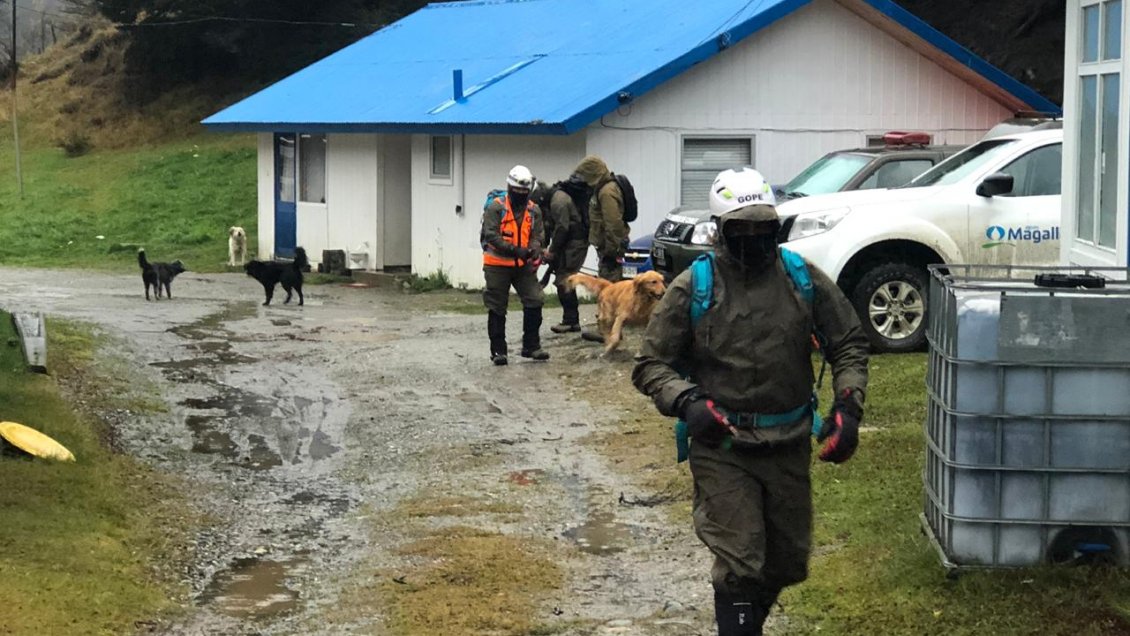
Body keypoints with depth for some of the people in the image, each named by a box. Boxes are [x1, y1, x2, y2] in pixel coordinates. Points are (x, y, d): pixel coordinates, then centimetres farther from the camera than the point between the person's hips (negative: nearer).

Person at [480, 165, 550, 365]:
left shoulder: (533, 210, 5)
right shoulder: (495, 207, -10)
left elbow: (538, 235, 3)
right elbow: (490, 235, -17)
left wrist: (533, 249, -20)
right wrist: (514, 250, -26)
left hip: (523, 265, 4)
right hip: (498, 265, -4)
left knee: (534, 302, -3)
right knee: (497, 309, 4)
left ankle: (531, 346, 9)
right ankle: (498, 350, 12)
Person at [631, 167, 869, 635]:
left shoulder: (803, 278, -1)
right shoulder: (693, 289, -8)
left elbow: (849, 343, 9)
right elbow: (651, 365, -3)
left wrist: (848, 406, -5)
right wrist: (686, 402, -21)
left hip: (789, 446, 4)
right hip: (722, 448, -4)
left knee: (787, 564, 16)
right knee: (739, 566, -9)